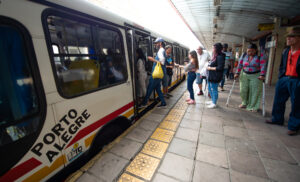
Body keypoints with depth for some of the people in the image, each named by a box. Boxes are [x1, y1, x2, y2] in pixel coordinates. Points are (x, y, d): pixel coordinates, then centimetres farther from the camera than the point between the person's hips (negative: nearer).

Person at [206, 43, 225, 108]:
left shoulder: (220, 57, -16)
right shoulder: (215, 56, 12)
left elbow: (220, 68, -22)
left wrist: (210, 68, -17)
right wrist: (209, 66, 7)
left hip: (215, 77, -10)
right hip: (211, 76, 10)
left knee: (214, 90, 1)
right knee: (210, 89, 19)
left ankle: (214, 103, 16)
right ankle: (212, 100, 36)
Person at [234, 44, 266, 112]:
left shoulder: (260, 56, -5)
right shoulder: (244, 55, 3)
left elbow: (263, 66, -13)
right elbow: (240, 65, 4)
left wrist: (262, 75, -23)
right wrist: (237, 73, -3)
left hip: (256, 76, -3)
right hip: (244, 75, 3)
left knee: (254, 91, -1)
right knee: (243, 90, 3)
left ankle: (253, 107, 10)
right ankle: (244, 103, 22)